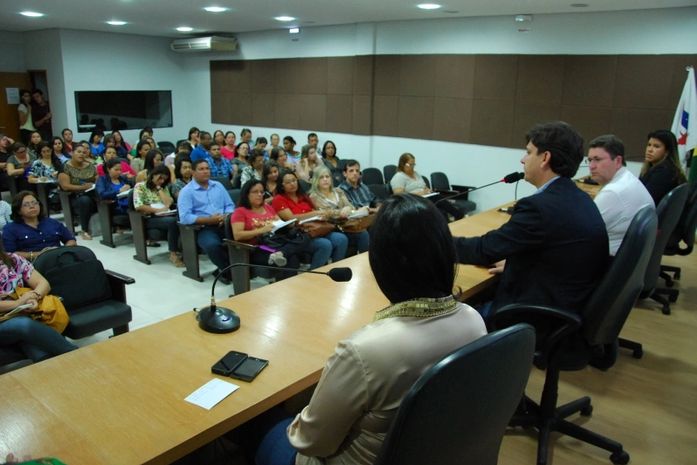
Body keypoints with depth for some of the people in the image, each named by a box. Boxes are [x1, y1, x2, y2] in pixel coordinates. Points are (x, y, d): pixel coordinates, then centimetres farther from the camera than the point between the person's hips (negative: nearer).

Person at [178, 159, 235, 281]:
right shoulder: (186, 191, 1)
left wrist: (226, 217, -8)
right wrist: (209, 220, -16)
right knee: (212, 245, -37)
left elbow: (230, 205, 16)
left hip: (224, 225, 5)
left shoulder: (218, 186, 18)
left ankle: (224, 269, -2)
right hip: (203, 228, -4)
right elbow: (185, 217, -11)